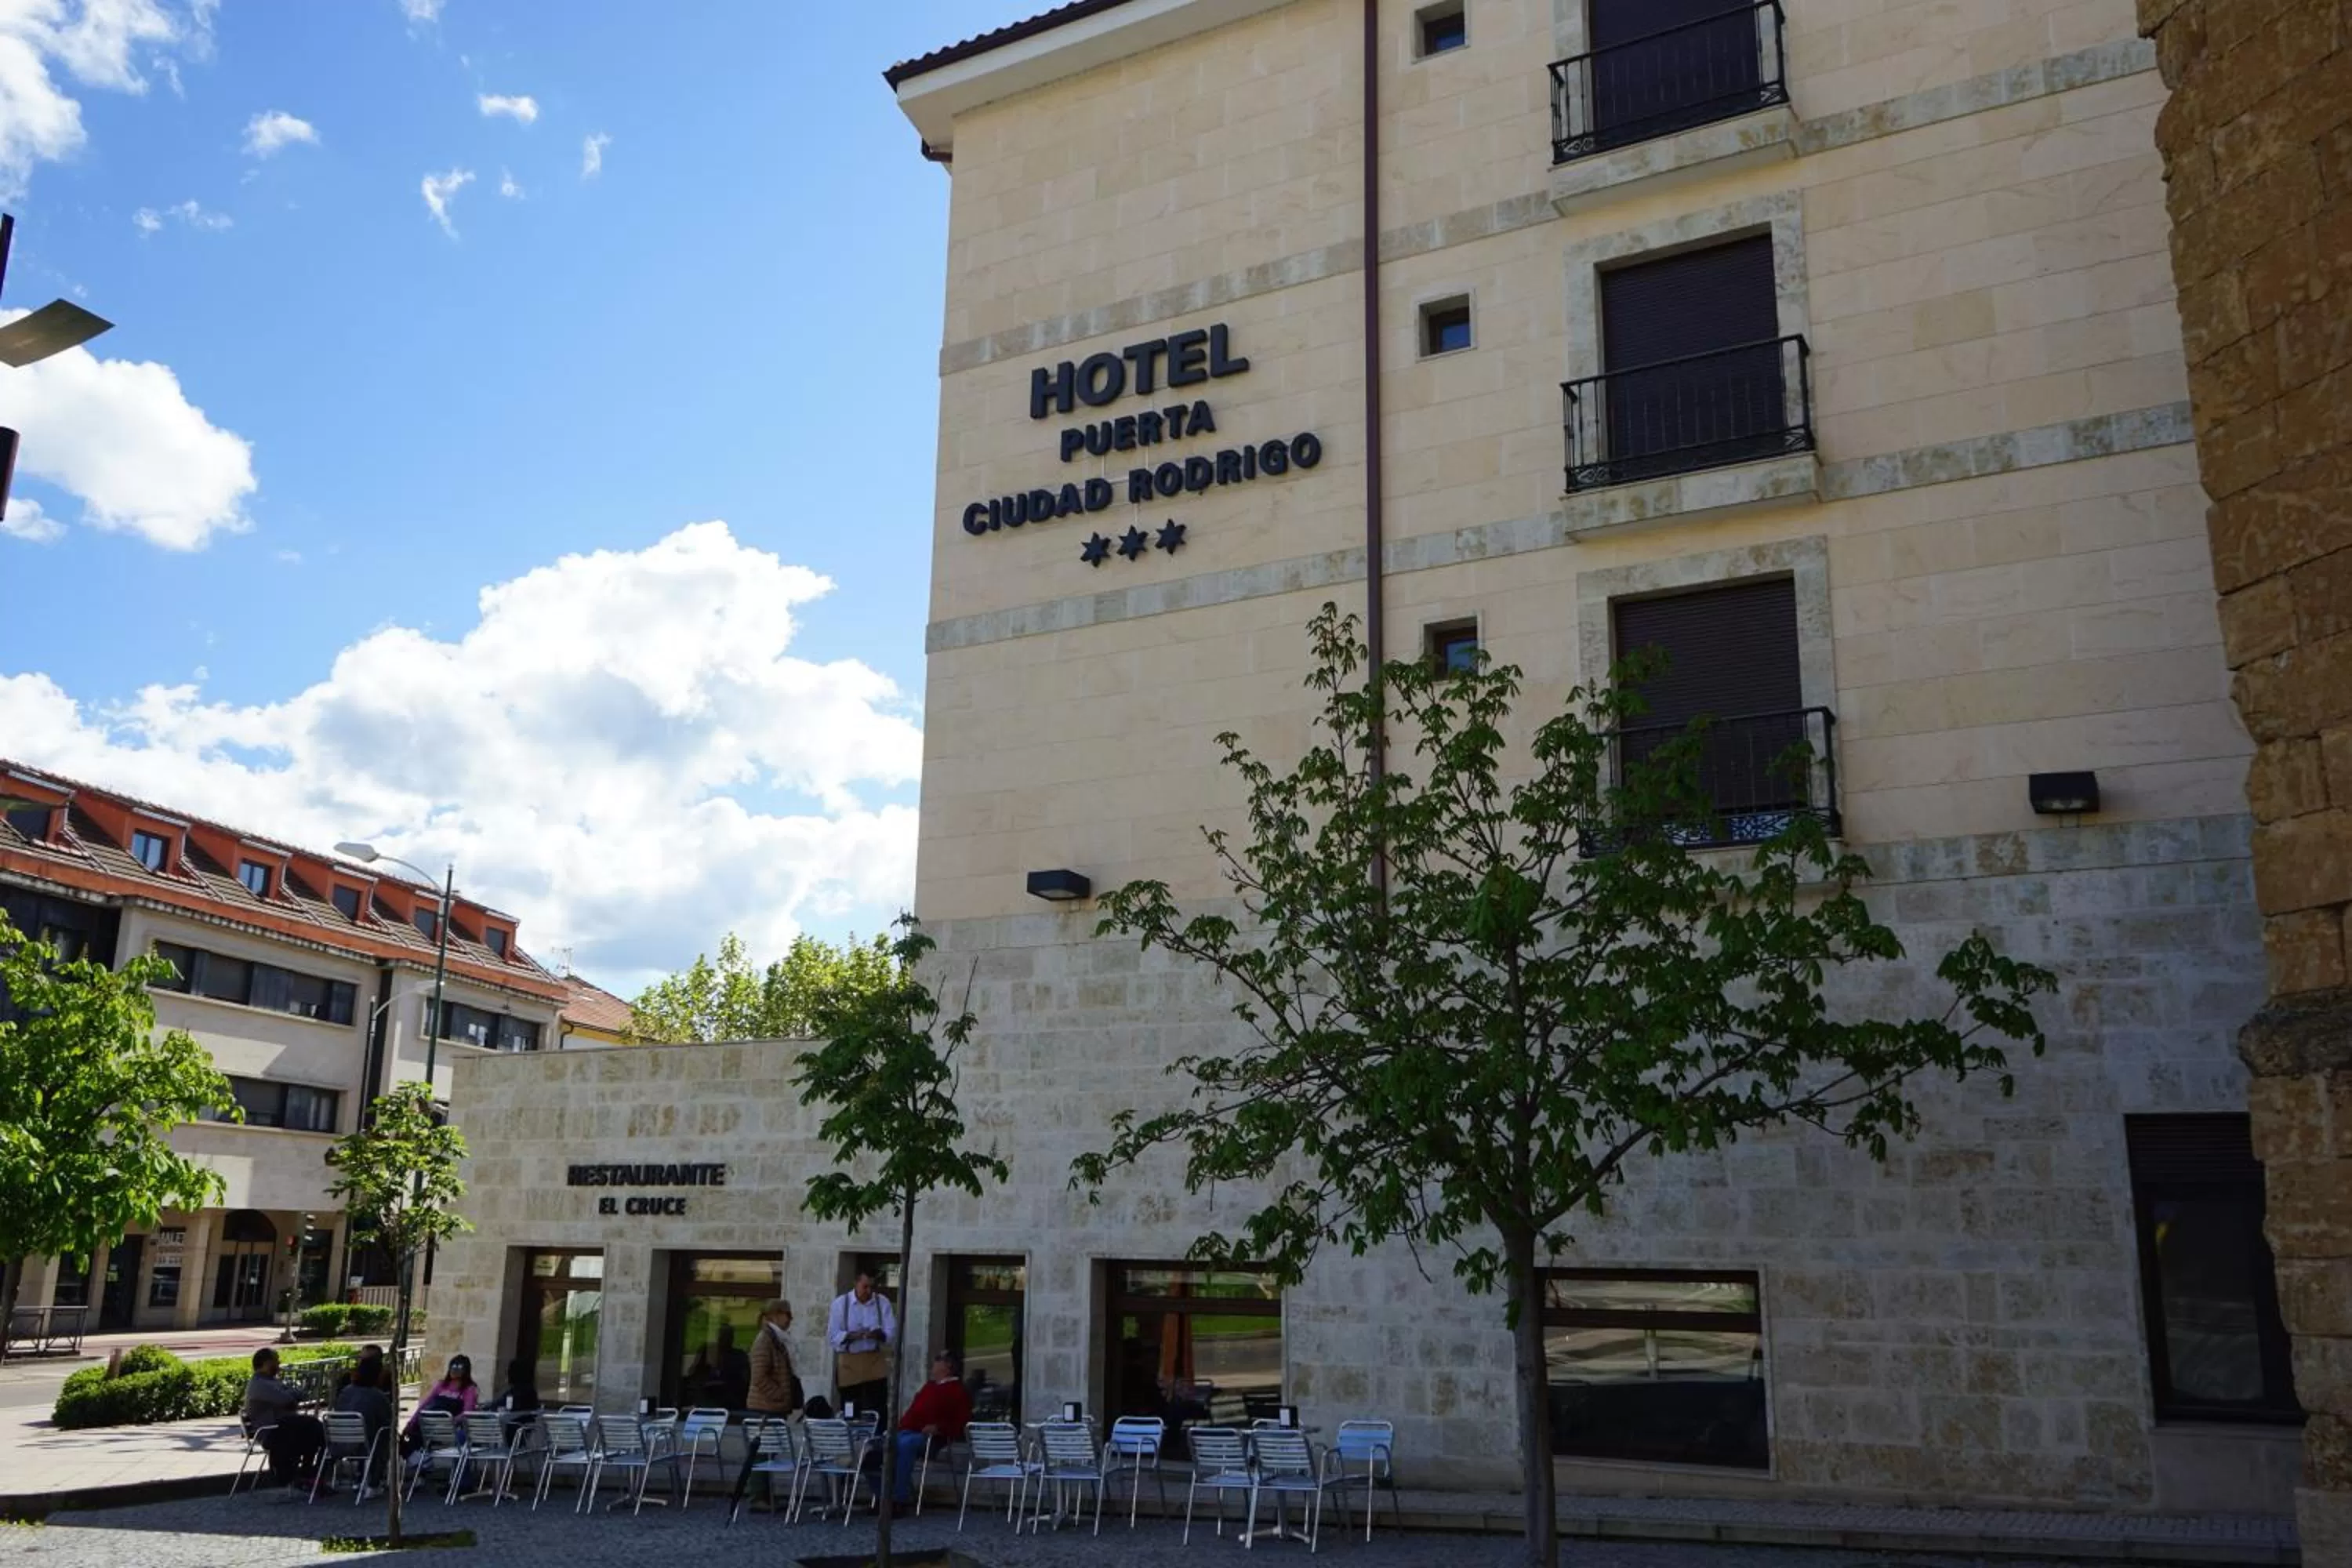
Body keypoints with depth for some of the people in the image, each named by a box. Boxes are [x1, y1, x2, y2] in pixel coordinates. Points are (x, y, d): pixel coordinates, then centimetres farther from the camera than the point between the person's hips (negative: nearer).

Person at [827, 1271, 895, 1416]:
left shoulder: (883, 1303, 4)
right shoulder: (840, 1303, 1)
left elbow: (892, 1334, 0)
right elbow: (832, 1337, -4)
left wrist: (878, 1335, -21)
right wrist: (852, 1335, -21)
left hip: (875, 1362, 0)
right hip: (849, 1364, 0)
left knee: (876, 1413, -6)